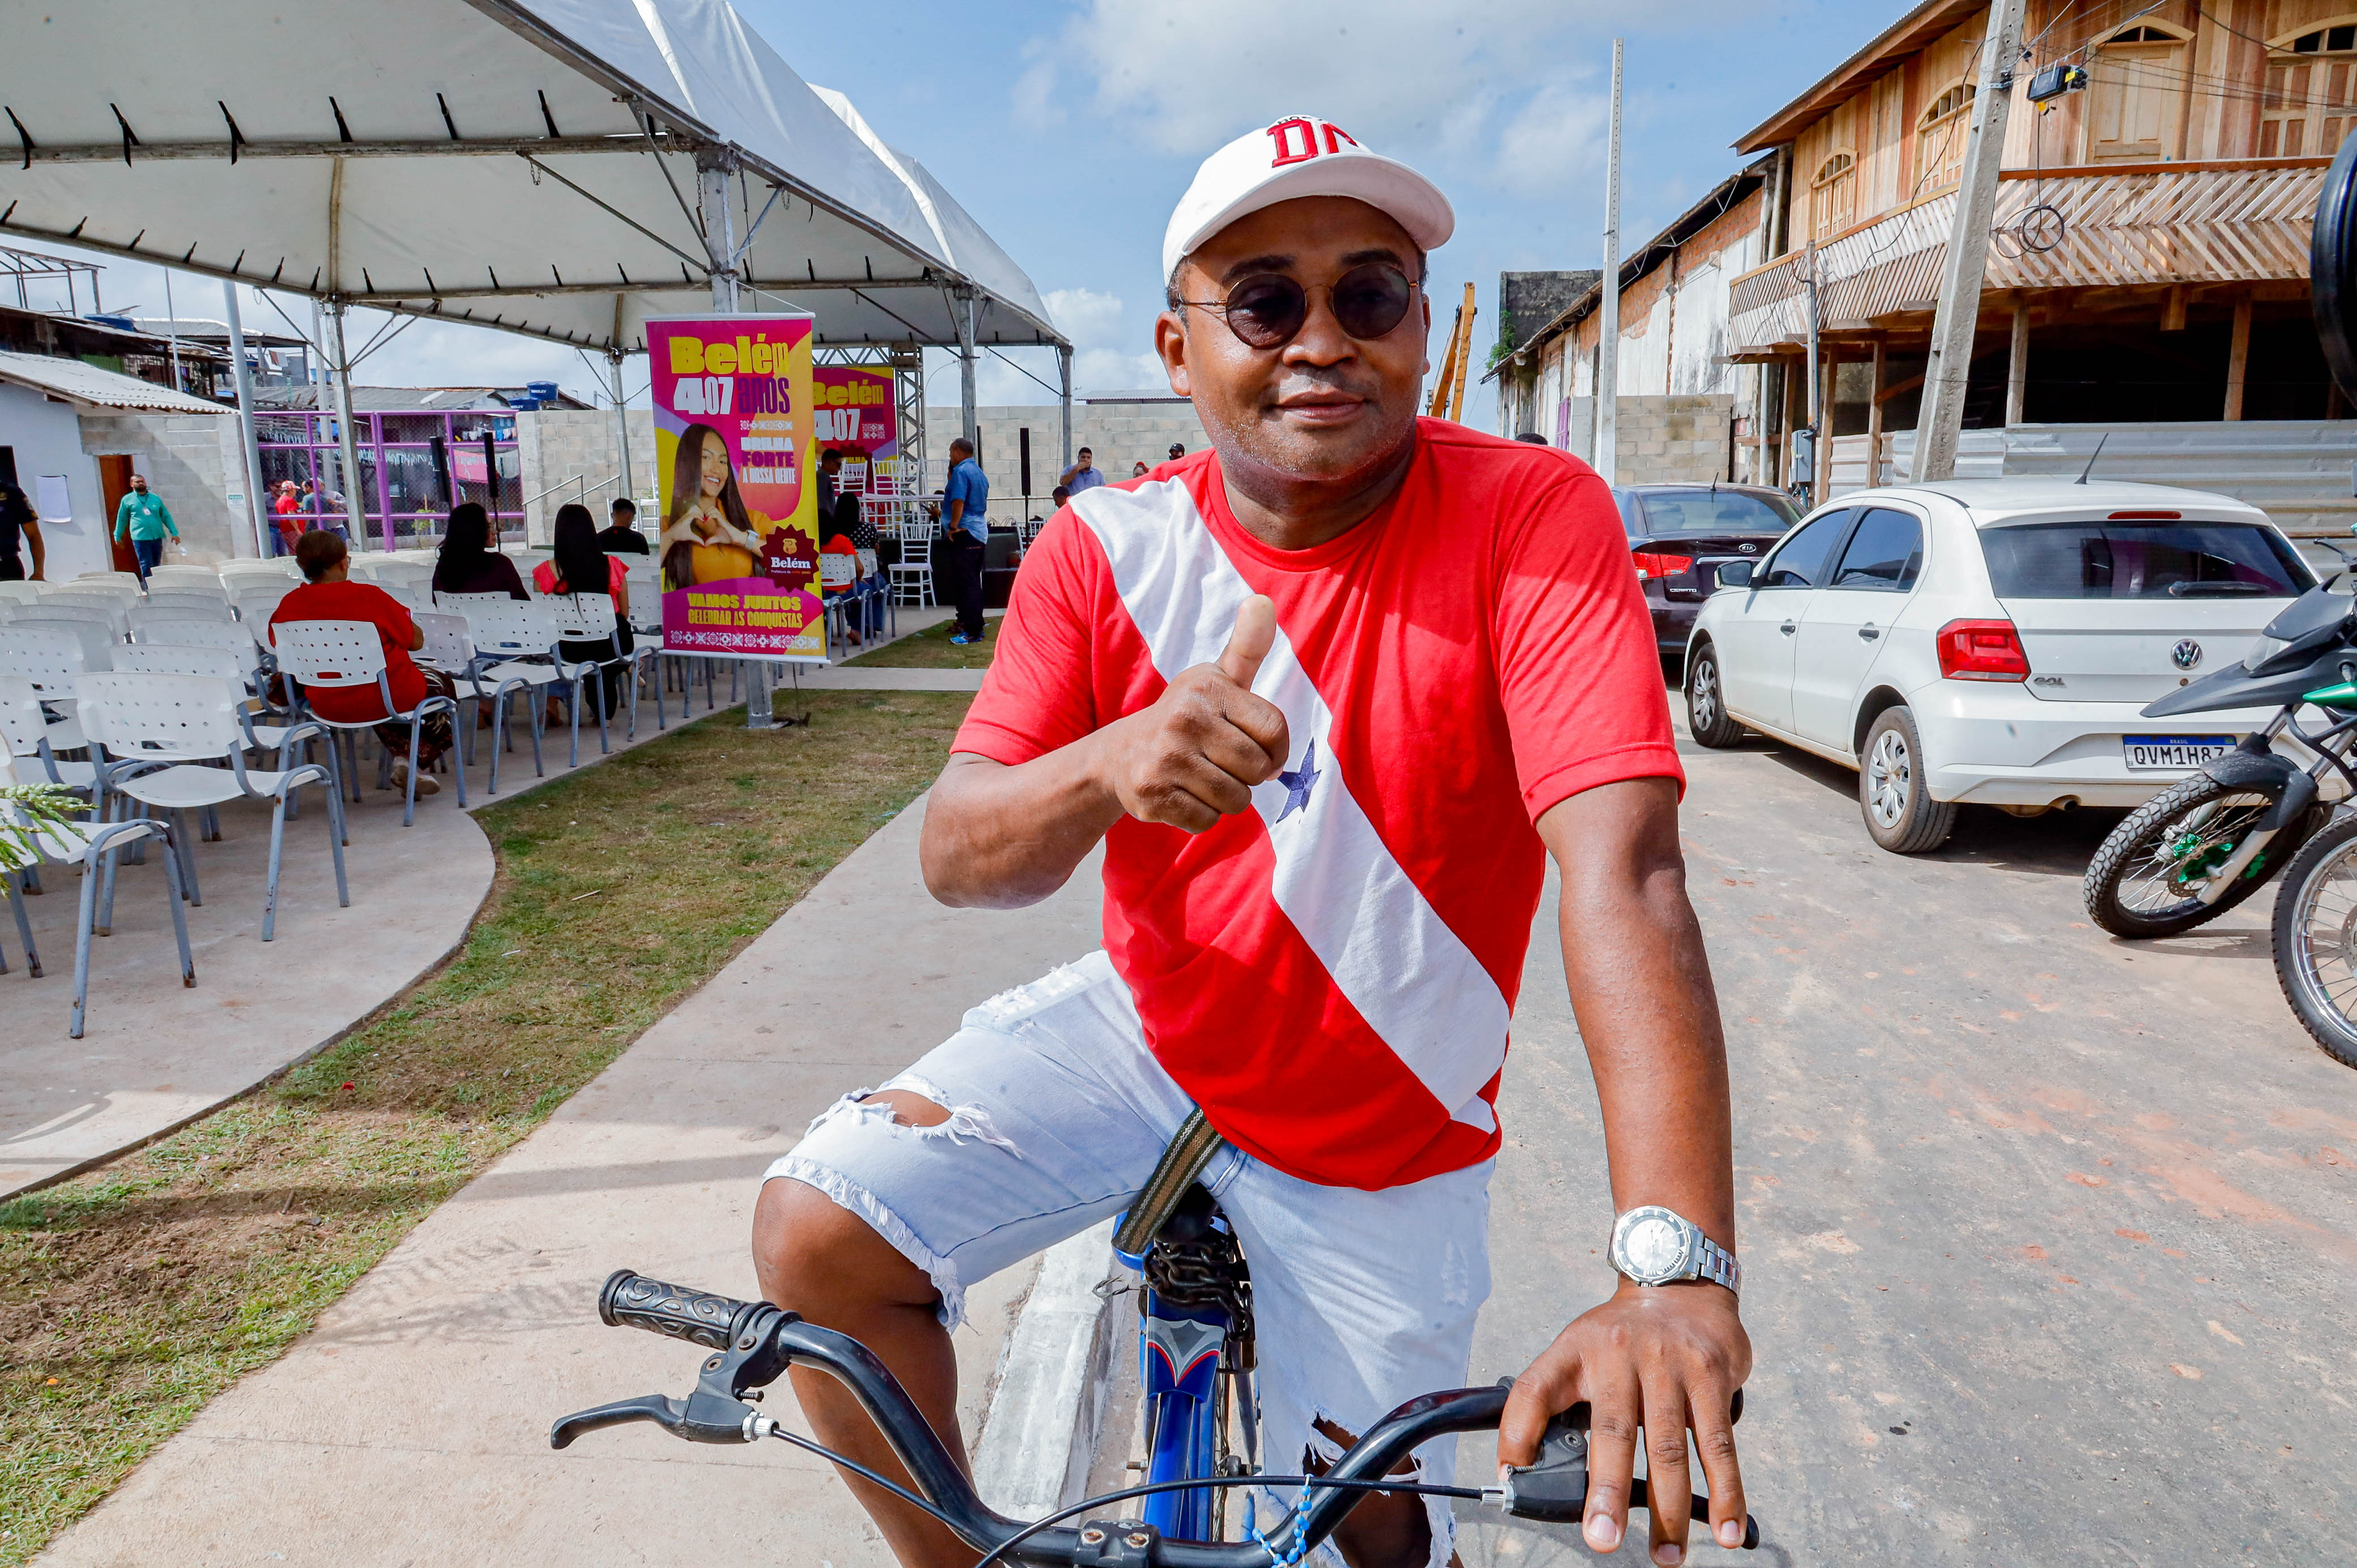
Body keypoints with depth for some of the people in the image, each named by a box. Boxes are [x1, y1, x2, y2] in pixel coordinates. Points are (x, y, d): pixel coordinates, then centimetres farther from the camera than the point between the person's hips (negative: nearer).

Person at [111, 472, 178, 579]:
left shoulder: (156, 498, 13)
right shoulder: (127, 500, 6)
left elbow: (166, 517, 15)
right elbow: (121, 519, 13)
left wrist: (174, 533, 8)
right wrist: (118, 536, 14)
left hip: (157, 537, 3)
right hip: (140, 538, -3)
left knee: (156, 566, 10)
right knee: (146, 566, -9)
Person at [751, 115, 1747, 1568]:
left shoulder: (1536, 517, -21)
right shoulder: (1107, 548, -11)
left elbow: (1623, 868, -32)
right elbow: (956, 857, -16)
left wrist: (1676, 1265, -42)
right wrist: (1111, 766, -39)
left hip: (1378, 1140, -1)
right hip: (1139, 1037, 2)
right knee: (814, 1236, -12)